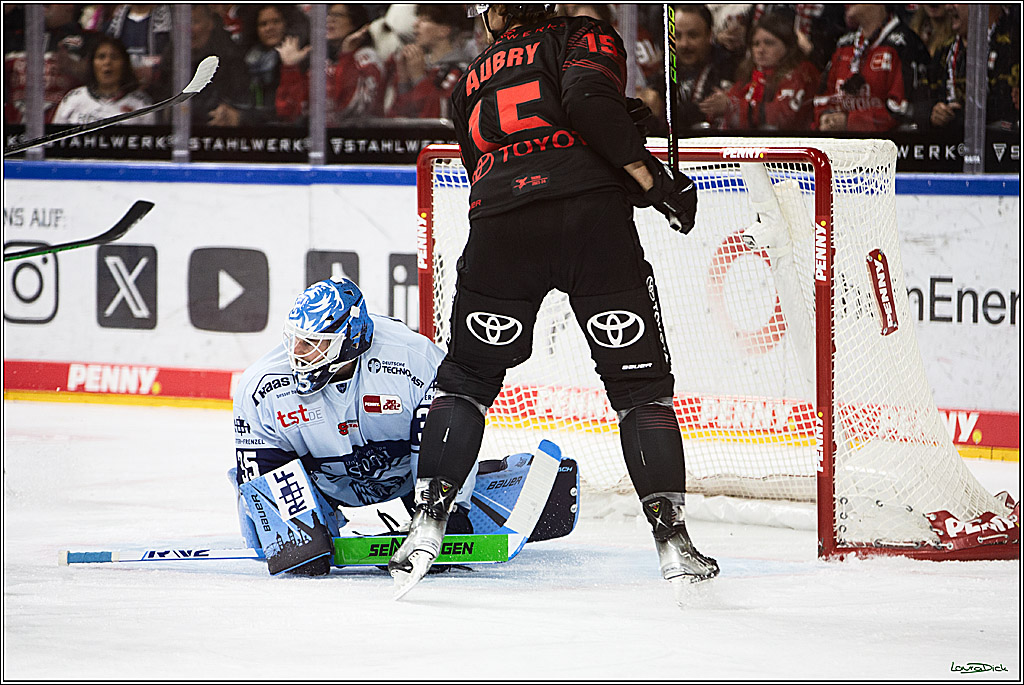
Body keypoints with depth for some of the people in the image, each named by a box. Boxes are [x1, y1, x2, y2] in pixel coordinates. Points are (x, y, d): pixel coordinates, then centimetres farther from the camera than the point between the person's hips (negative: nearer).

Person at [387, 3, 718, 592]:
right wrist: (654, 180, -4)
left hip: (500, 232, 3)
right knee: (641, 382, 6)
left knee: (466, 378, 17)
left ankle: (428, 522, 6)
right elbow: (589, 98, -7)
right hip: (592, 214, -3)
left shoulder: (470, 85, 29)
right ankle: (672, 538, 0)